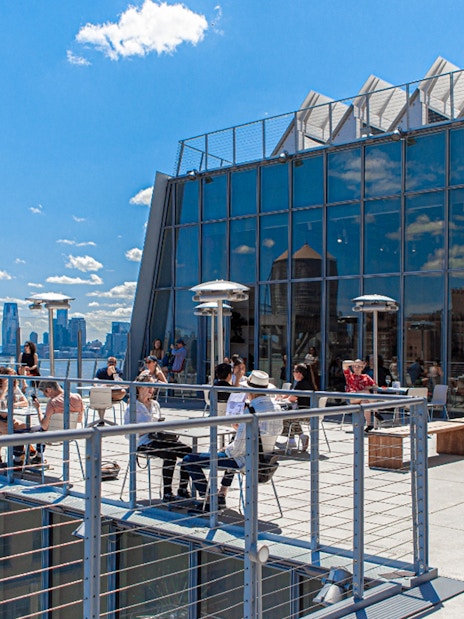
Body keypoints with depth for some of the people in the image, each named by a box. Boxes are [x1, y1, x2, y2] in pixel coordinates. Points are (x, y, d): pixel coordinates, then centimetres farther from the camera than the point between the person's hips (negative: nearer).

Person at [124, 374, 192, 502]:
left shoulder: (155, 405, 22)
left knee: (188, 451, -17)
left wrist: (166, 432, 7)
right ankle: (167, 494, -28)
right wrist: (147, 432, -17)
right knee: (170, 454, -34)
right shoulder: (132, 408, 1)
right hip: (144, 443, -7)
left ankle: (183, 490, -10)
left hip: (159, 439, 7)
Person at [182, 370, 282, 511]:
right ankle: (221, 495, 44)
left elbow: (240, 445, -25)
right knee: (230, 453, 43)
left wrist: (226, 451, -6)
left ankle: (209, 502, 7)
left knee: (189, 460, -2)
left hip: (245, 460, -9)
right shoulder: (276, 407, 1)